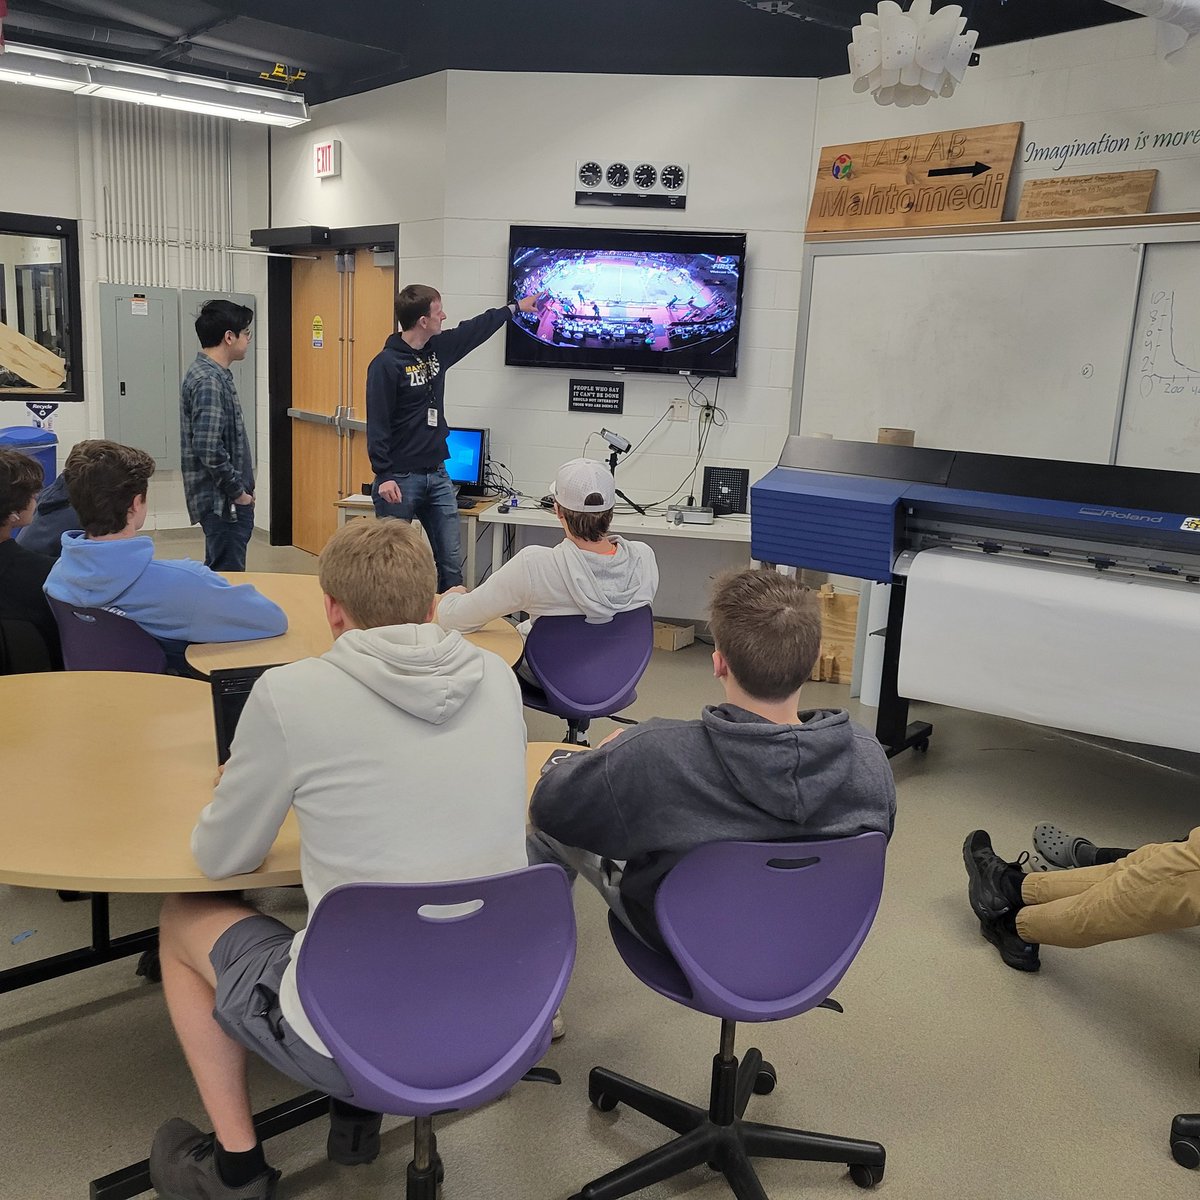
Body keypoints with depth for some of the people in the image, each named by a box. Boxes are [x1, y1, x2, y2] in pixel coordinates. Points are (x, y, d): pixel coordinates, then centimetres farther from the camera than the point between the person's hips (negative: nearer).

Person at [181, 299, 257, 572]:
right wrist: (238, 491, -15)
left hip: (226, 499, 10)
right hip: (223, 501, -10)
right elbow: (210, 449, -26)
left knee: (218, 574, 17)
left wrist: (241, 487, 16)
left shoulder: (211, 374, 13)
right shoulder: (209, 381, -18)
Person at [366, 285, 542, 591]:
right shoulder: (386, 364, -12)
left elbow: (475, 329, 26)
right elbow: (377, 424, -15)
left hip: (437, 475, 7)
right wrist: (383, 476, -21)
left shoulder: (438, 348, 9)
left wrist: (515, 307, 36)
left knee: (452, 563, 5)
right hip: (400, 479, -7)